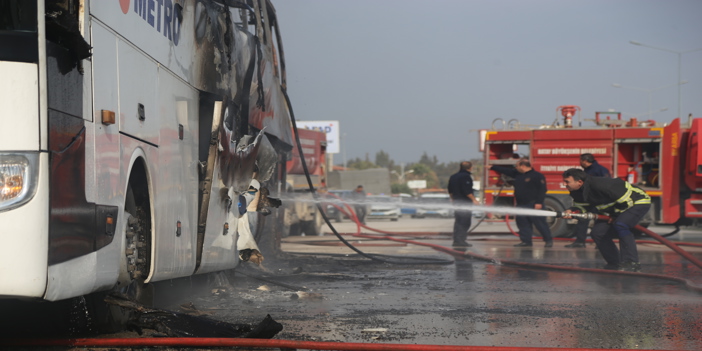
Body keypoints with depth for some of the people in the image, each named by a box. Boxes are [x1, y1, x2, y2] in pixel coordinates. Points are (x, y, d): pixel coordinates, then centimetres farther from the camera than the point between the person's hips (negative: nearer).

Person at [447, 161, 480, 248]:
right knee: (465, 222, -6)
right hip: (465, 202, -8)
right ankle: (461, 240, -10)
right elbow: (467, 191, -20)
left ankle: (456, 241, 13)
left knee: (458, 221, 13)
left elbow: (450, 191, 20)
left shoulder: (453, 177, 14)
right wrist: (474, 199, -13)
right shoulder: (466, 176, -13)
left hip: (456, 202, 8)